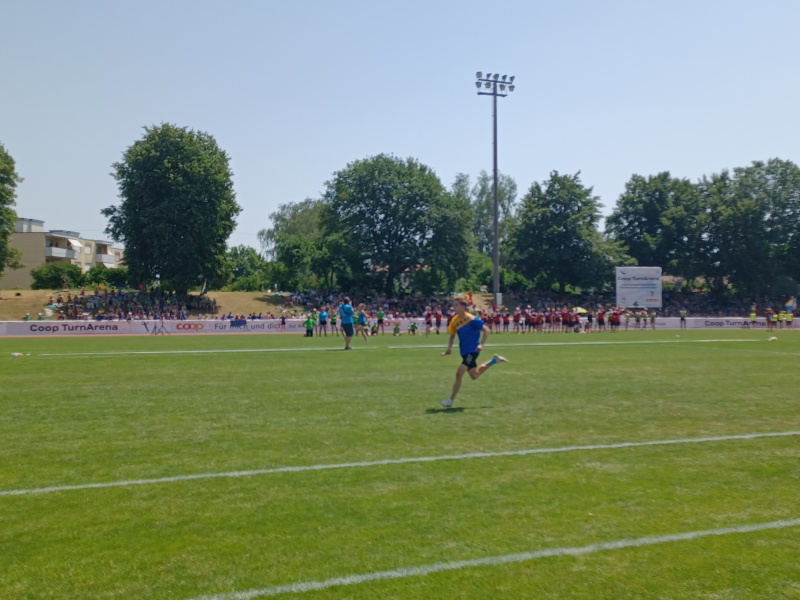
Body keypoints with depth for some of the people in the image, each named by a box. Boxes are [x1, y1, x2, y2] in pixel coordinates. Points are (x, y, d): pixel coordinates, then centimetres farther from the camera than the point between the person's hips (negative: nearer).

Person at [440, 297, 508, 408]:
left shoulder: (471, 319, -16)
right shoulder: (455, 320, 2)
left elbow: (486, 330, -12)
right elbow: (452, 335, 14)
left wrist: (481, 344, -22)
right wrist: (449, 348, -1)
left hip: (472, 350, -8)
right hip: (464, 352, 8)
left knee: (459, 373, -17)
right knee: (474, 376, 19)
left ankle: (451, 400, -8)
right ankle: (494, 360, 36)